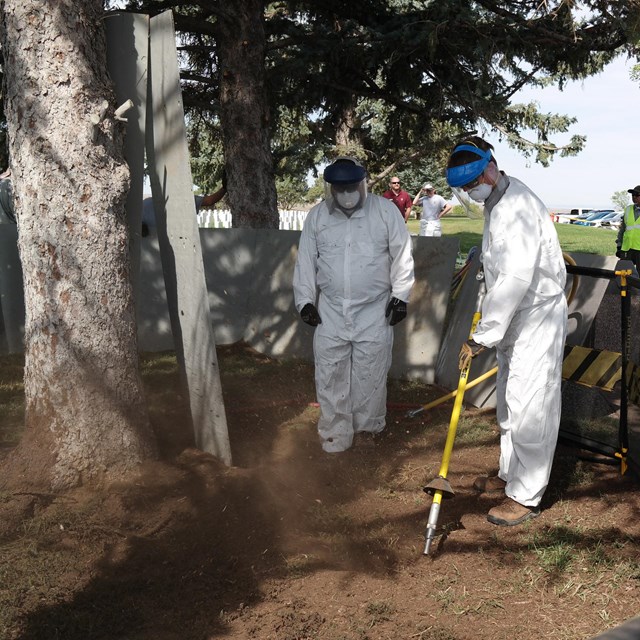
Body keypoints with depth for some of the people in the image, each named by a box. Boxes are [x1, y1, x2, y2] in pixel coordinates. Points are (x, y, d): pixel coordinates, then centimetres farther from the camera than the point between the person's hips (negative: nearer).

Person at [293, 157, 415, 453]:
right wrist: (305, 300, 2)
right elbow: (306, 261, 6)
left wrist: (400, 296, -4)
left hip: (374, 310, -2)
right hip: (331, 310, 2)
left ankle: (367, 423, 28)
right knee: (330, 374, 4)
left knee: (370, 373, 7)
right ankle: (335, 431, 17)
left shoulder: (385, 210, -6)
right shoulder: (316, 216, 0)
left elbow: (402, 256, -2)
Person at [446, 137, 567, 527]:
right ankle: (510, 475, 35)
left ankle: (526, 497, 8)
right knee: (509, 405, 19)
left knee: (529, 410, -3)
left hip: (537, 318, -10)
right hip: (514, 319, 10)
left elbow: (516, 278, -30)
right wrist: (488, 330, 21)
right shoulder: (495, 203, 10)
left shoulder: (518, 205, -23)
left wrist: (482, 336, -28)